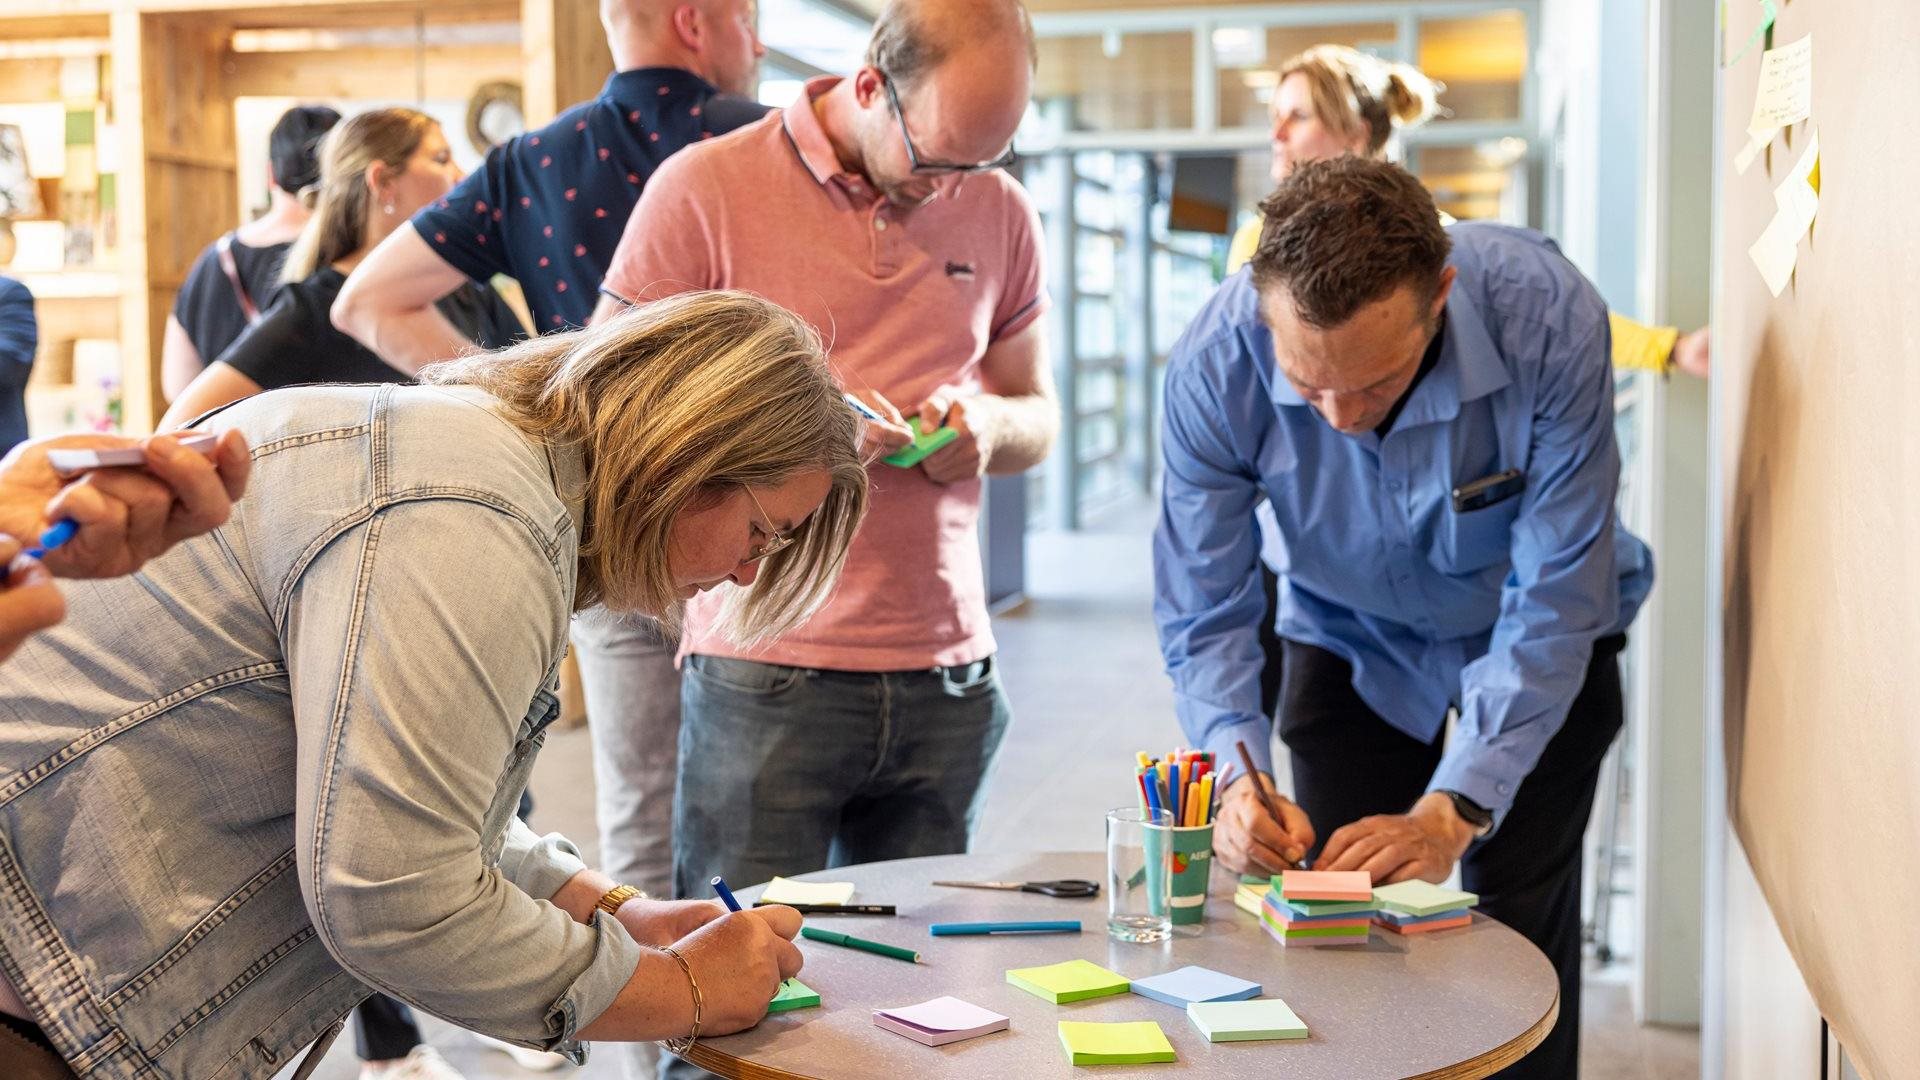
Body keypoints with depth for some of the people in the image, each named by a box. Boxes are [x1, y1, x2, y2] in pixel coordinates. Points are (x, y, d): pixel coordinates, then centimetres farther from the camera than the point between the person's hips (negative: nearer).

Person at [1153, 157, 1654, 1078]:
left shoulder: (1548, 319, -36)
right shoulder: (1216, 363, -30)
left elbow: (1556, 597, -31)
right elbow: (1202, 610, -22)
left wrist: (1453, 809, -36)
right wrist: (1238, 776, -38)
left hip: (1531, 638, -1)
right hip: (1350, 639, 2)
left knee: (1519, 930, -6)